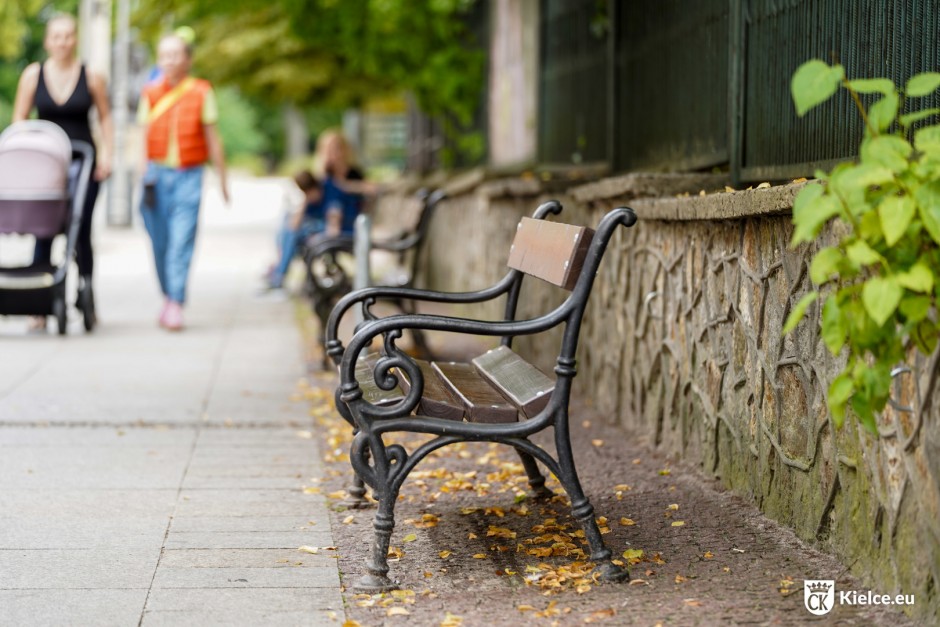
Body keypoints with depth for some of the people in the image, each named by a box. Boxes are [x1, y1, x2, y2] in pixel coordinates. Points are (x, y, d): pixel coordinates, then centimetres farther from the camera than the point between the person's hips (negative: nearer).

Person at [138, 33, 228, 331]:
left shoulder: (201, 92, 4)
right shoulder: (150, 93, 8)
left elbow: (212, 138, 8)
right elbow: (143, 135, 5)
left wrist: (222, 178, 11)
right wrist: (144, 175, -7)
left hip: (189, 175, -2)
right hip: (158, 173, 2)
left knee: (181, 241, -11)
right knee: (160, 242, 6)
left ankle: (176, 305, -14)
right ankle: (168, 296, 21)